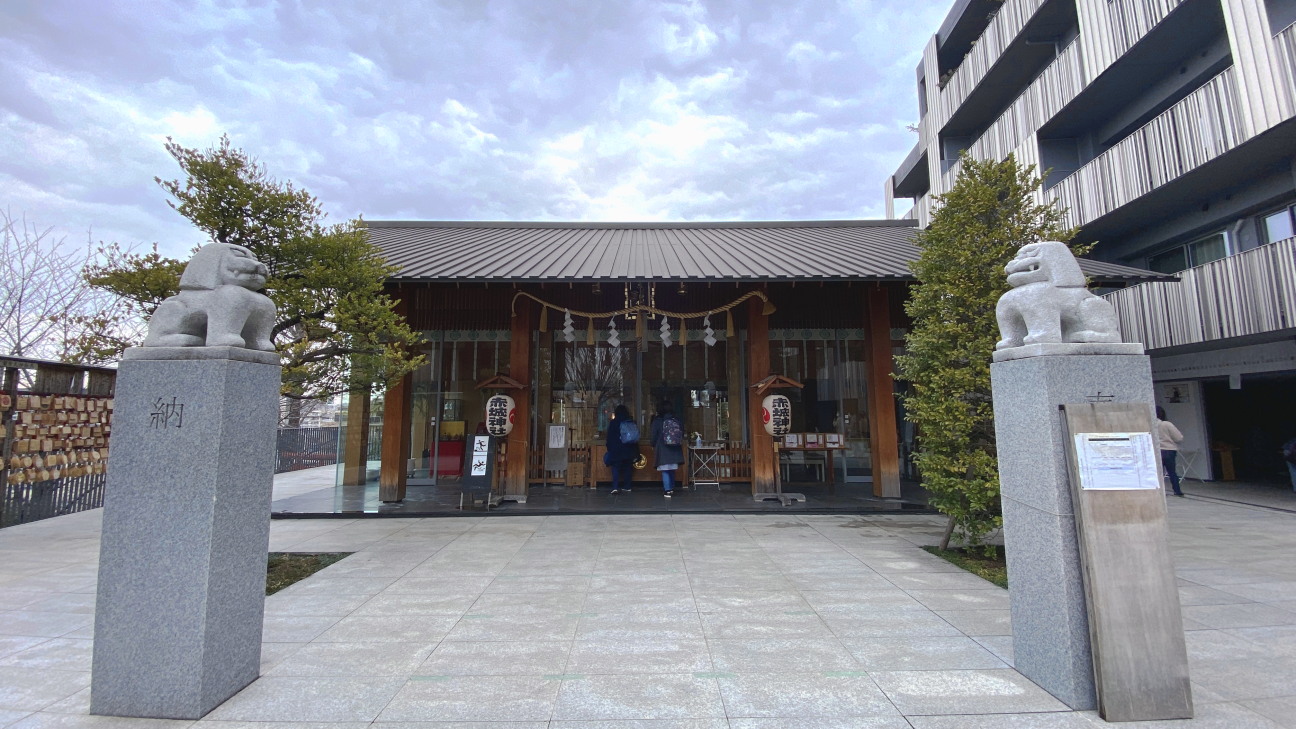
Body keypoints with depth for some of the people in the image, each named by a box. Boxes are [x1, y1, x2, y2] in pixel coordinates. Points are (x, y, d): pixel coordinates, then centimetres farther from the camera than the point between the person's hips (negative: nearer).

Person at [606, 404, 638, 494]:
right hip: (629, 450, 3)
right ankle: (627, 487, 12)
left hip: (616, 449, -3)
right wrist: (636, 452, 15)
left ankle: (615, 487, -15)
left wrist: (609, 449, 8)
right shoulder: (631, 423, 3)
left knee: (616, 468, -1)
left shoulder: (613, 423, -5)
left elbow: (610, 438, -2)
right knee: (627, 468, 11)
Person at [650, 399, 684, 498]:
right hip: (675, 449, 4)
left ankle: (668, 491, -5)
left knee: (665, 471, 0)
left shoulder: (657, 420, -8)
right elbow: (682, 432, 10)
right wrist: (679, 442, 26)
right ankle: (672, 488, 28)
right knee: (672, 470, 17)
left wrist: (653, 445, 12)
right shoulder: (676, 420, 2)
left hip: (663, 449, -4)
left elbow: (654, 435, -4)